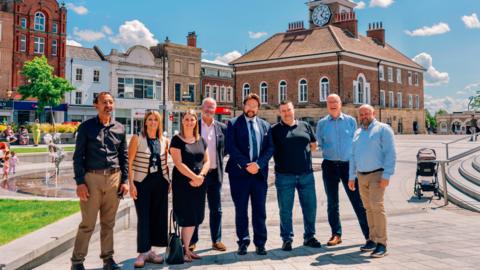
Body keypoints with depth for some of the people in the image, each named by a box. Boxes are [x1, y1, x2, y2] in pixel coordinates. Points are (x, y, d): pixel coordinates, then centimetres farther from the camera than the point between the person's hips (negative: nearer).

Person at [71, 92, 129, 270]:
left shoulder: (119, 129, 10)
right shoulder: (86, 127, 0)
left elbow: (124, 156, 14)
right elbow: (78, 156, -2)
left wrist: (125, 180, 6)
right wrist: (80, 182, -9)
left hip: (114, 178, 3)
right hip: (92, 178, -3)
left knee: (109, 222, 11)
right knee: (87, 224, -1)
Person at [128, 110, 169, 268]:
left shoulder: (164, 141, 7)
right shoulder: (137, 139, -4)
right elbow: (129, 162, -7)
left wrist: (168, 181, 9)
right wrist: (131, 183, -13)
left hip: (160, 182, 4)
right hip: (142, 182, -4)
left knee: (158, 217, 8)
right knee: (143, 218, -2)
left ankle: (149, 251, 22)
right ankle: (142, 253, 6)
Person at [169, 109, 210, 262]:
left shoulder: (201, 140, 11)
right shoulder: (177, 140, -4)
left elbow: (207, 161, 9)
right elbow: (178, 163, -12)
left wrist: (201, 176, -9)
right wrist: (194, 177, -16)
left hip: (199, 184, 5)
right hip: (183, 183, -5)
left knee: (194, 218, 8)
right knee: (187, 218, -3)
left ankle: (187, 249, 20)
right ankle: (184, 250, 10)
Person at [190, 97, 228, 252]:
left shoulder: (222, 128, 5)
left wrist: (219, 158, 4)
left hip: (215, 173, 2)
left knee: (216, 209, 8)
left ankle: (216, 240, 18)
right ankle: (192, 241, 16)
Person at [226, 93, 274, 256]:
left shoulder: (265, 125, 12)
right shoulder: (233, 124, 2)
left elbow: (270, 148, 5)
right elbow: (231, 147, -7)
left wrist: (258, 164, -11)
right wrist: (246, 165, -15)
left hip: (260, 172, 3)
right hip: (239, 172, -2)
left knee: (259, 210, 6)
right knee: (241, 209, 5)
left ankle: (260, 243, 13)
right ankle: (243, 241, 16)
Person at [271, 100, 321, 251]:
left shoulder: (305, 126, 11)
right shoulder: (275, 130, 3)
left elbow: (314, 145, 18)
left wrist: (302, 153, 8)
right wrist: (282, 160, 0)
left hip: (306, 174, 3)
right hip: (284, 175, -2)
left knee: (310, 207, 7)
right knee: (285, 209, 3)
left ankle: (309, 236, 22)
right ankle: (287, 239, 14)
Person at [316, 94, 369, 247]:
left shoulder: (350, 121, 3)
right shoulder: (322, 123, 6)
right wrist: (329, 152, -1)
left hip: (348, 164, -2)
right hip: (330, 165, 2)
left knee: (357, 200, -2)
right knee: (332, 203, 8)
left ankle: (369, 235, 5)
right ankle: (336, 234, 19)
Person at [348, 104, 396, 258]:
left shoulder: (383, 129, -3)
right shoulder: (357, 133, 16)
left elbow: (390, 154, -10)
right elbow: (353, 156, 20)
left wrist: (386, 175, -17)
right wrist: (351, 177, 15)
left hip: (377, 174, -6)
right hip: (361, 176, 6)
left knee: (377, 206, -13)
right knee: (369, 208, 8)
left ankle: (381, 244, -9)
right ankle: (373, 239, 16)